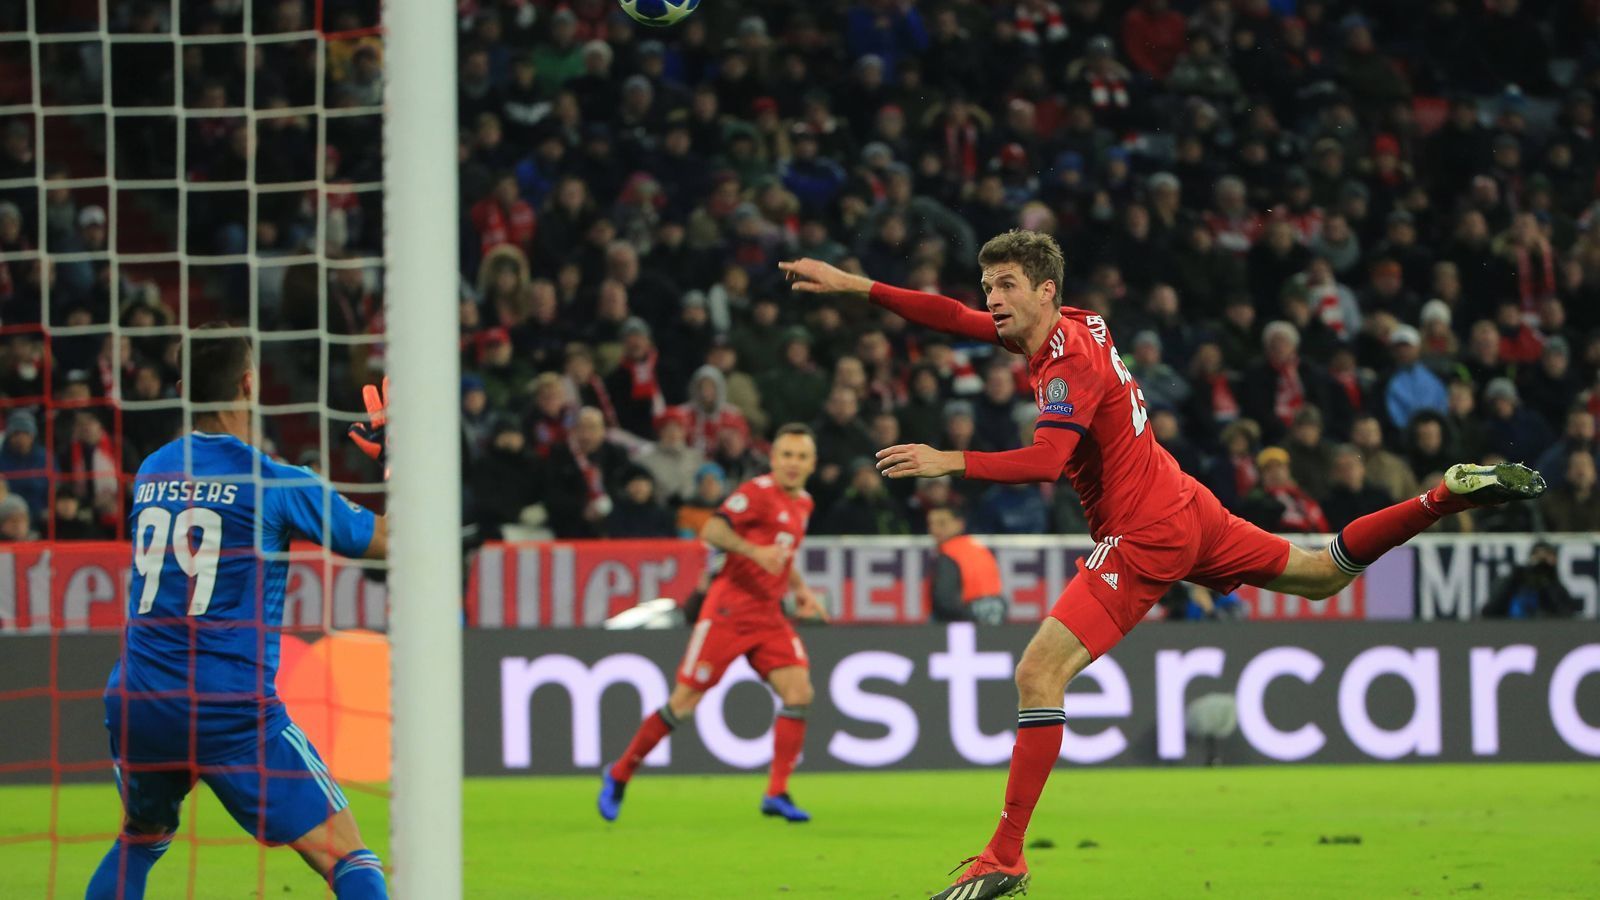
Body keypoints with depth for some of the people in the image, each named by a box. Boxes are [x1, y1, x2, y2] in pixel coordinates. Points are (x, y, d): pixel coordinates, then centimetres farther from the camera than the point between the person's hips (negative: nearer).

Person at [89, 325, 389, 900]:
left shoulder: (150, 472, 10)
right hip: (230, 709, -6)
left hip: (136, 702, 6)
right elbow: (385, 540, 1)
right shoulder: (274, 483, -6)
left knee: (140, 839, 30)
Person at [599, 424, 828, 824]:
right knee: (685, 700, -5)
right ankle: (619, 775, 11)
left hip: (768, 617, 7)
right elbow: (712, 530, -24)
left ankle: (777, 794, -6)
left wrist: (801, 589, 17)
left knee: (799, 691, -11)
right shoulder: (758, 491, -11)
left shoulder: (802, 503, 14)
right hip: (730, 608, -7)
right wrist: (753, 550, -37)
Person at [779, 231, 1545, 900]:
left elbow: (1047, 461, -33)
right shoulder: (1076, 326, 6)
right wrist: (853, 286, 7)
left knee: (1039, 675, -15)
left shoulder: (1069, 364, -19)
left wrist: (948, 463, -36)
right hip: (1184, 510, 10)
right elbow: (956, 318, 12)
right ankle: (1450, 494, 20)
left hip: (1143, 538, -10)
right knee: (1325, 575, 26)